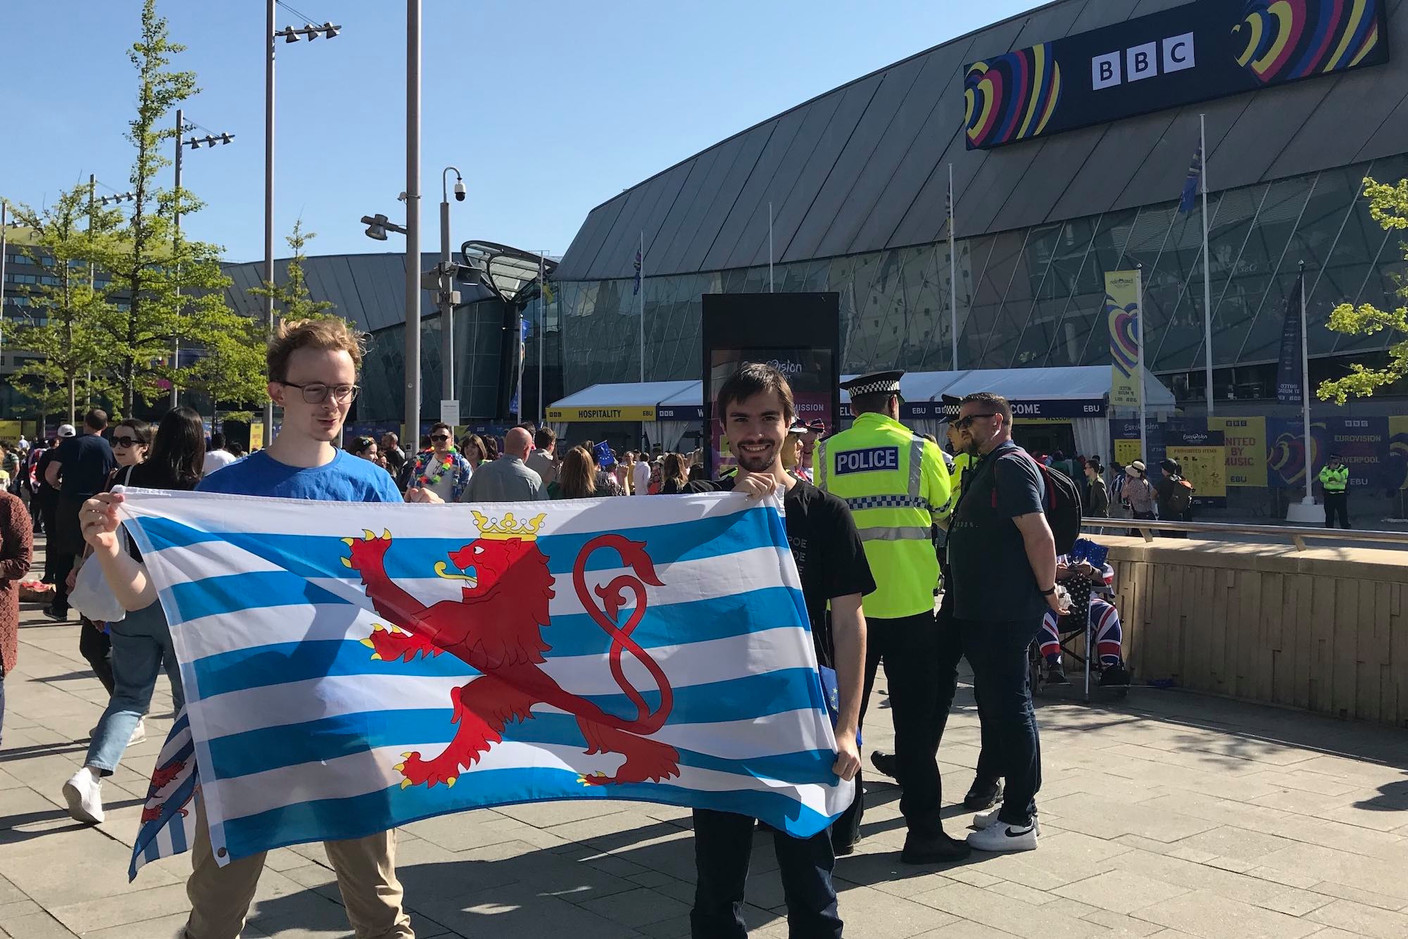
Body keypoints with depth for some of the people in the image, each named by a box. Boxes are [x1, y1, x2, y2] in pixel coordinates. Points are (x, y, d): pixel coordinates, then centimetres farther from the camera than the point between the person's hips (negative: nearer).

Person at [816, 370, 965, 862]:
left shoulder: (828, 452, 1)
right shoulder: (920, 449, -4)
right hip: (909, 602, -2)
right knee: (915, 720, 5)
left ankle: (841, 825, 20)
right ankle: (923, 831, 10)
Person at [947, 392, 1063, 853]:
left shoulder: (1011, 466, -14)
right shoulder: (986, 468, 18)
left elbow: (1039, 536, -21)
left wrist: (1047, 591, -13)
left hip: (1006, 615, -11)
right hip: (982, 611, 11)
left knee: (1008, 708, -5)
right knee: (997, 706, 16)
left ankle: (1019, 822, 3)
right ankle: (1016, 805, 28)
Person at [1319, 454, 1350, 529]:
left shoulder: (1344, 469, -3)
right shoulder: (1326, 468, 8)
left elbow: (1341, 478, -20)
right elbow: (1322, 477, -6)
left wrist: (1333, 469, -24)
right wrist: (1329, 478, -23)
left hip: (1340, 495, -3)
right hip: (1329, 495, 4)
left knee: (1343, 513, -1)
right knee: (1329, 514, 11)